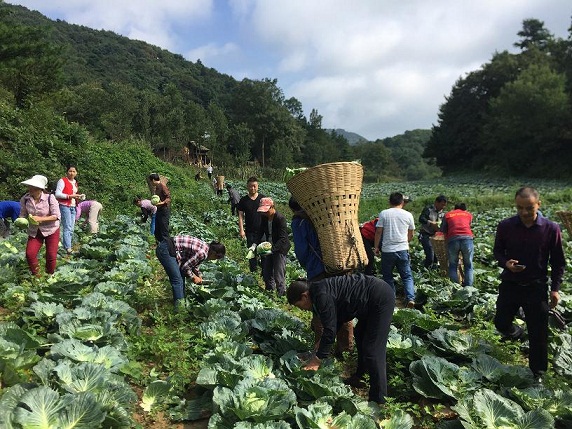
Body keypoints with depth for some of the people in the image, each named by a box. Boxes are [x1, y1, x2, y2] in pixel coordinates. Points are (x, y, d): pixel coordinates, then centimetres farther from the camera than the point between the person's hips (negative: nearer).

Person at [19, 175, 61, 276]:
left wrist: (40, 219, -28)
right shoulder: (25, 199, -10)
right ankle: (36, 275, 15)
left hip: (51, 230, -3)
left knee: (51, 256, -1)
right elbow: (23, 215, 1)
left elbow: (56, 216, -19)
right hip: (34, 232, 3)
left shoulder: (50, 198, -19)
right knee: (30, 254, -8)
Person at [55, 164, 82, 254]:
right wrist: (70, 196, -20)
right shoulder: (62, 181, -5)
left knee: (71, 229, 8)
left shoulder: (75, 182, 18)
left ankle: (65, 245, 15)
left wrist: (78, 197, 6)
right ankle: (68, 248, -15)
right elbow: (57, 194, -13)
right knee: (68, 227, -14)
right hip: (64, 206, -8)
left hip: (73, 207, 8)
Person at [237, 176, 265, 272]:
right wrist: (241, 230, -6)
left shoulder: (262, 198, 2)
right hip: (250, 231, 1)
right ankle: (253, 272, 15)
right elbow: (241, 216, 3)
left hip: (262, 230, 0)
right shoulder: (244, 200, 3)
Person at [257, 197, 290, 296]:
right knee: (266, 273, 15)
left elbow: (283, 238, -24)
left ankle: (281, 294, 9)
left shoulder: (280, 218, -21)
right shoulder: (264, 218, 1)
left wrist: (273, 249, -33)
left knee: (278, 276, -5)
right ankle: (270, 292, 34)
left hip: (280, 248, -7)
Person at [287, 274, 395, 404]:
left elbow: (330, 329, -18)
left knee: (373, 352, -9)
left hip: (381, 299, -11)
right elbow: (334, 323, 21)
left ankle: (378, 401, -2)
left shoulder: (322, 295, -19)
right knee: (360, 336, 26)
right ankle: (359, 377, 43)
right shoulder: (319, 291, 11)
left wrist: (318, 359, -8)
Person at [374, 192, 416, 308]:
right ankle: (410, 298, -4)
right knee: (407, 276, 9)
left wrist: (376, 247, 7)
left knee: (388, 276, 12)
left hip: (387, 250, -1)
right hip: (403, 249, 1)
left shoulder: (383, 214, -2)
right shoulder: (408, 215, 3)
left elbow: (378, 232, -3)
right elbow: (411, 235, 12)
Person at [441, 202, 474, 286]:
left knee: (453, 265, 13)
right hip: (467, 238, 0)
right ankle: (468, 287, 7)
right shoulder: (469, 214, 26)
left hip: (452, 239, 0)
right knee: (468, 266, 12)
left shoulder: (447, 215, 24)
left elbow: (443, 230, 21)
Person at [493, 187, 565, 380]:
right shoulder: (505, 226, -9)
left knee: (538, 333, 5)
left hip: (537, 287, -1)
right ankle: (517, 333, 48)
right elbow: (497, 251, 5)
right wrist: (506, 263, -16)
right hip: (510, 284, 2)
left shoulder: (551, 229, -11)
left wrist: (555, 288, -4)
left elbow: (558, 262, 0)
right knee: (501, 323, 13)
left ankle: (537, 372, 25)